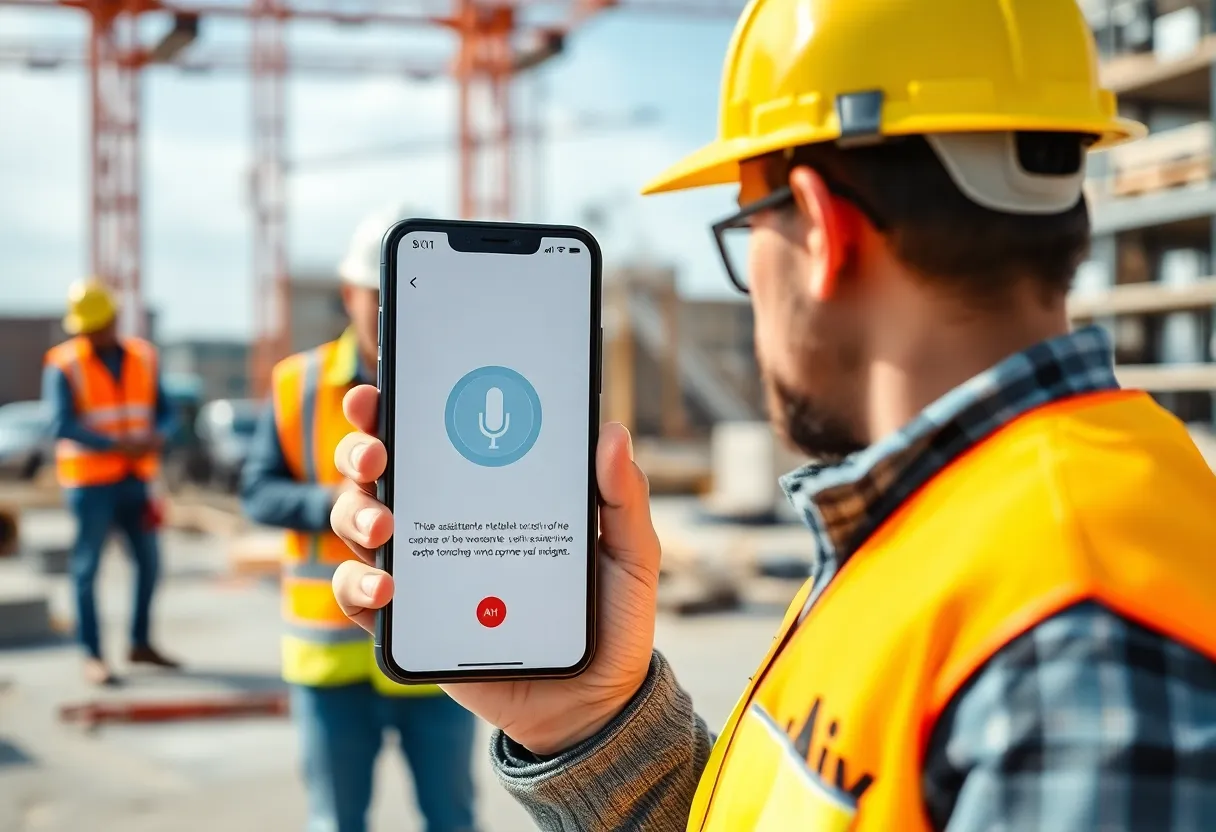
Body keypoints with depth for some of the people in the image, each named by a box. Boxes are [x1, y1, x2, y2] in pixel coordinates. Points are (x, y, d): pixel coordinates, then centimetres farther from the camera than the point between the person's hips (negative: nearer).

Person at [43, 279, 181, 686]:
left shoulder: (143, 358, 8)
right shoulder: (64, 366, -6)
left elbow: (165, 412, 9)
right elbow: (61, 425, -16)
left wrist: (157, 436, -14)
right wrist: (119, 445, -24)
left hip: (134, 479, 5)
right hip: (90, 481, -5)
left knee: (149, 561, 8)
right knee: (87, 568, -1)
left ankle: (141, 644, 23)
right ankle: (92, 656, 5)